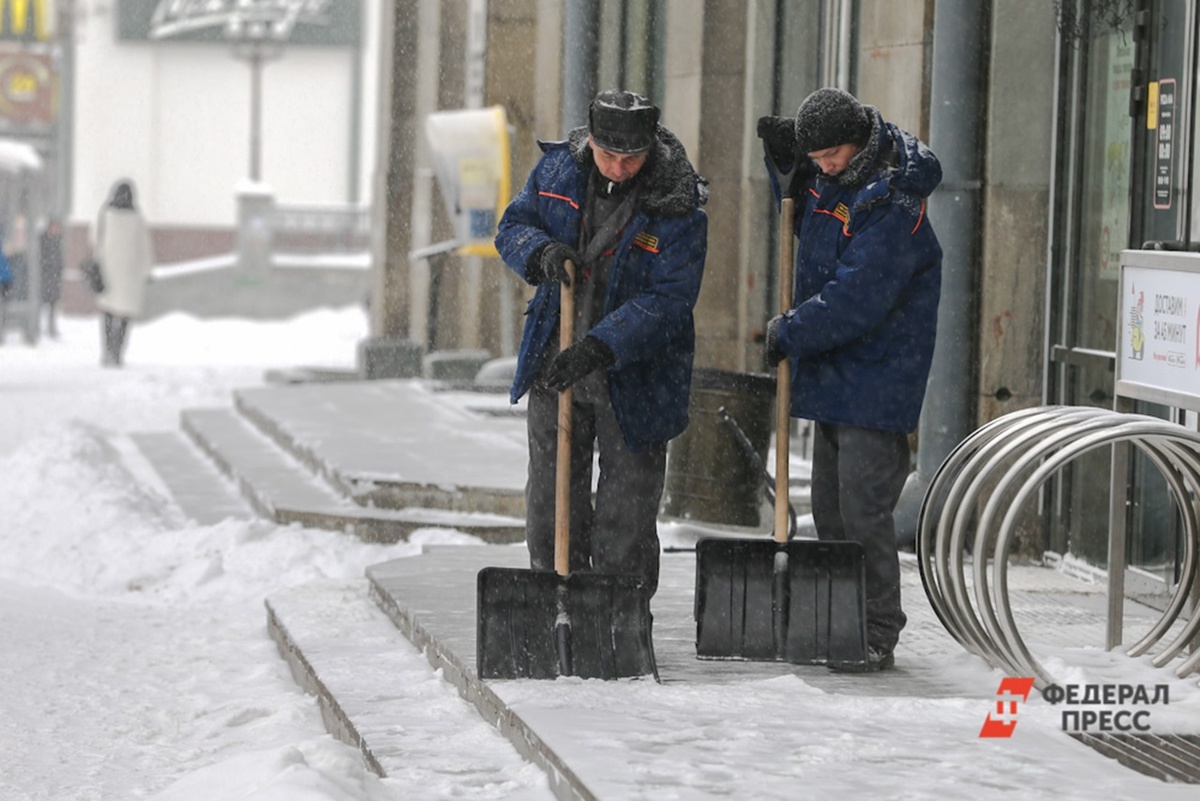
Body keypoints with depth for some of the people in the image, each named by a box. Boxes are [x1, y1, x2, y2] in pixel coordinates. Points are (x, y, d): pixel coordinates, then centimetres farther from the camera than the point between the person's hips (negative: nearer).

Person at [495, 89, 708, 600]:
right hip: (553, 367, 4)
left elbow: (667, 303, -23)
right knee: (551, 503, 14)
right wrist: (541, 252, -20)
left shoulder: (679, 209, -18)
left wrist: (597, 349, -33)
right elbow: (512, 227, 4)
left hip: (633, 380, -4)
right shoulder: (559, 167, -4)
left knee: (626, 517, 2)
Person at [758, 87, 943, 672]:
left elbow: (854, 301, -25)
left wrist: (789, 333, -13)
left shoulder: (894, 205, -20)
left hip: (875, 384, -9)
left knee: (863, 513, -10)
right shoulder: (832, 179, 8)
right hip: (831, 376, 9)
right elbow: (802, 213, 31)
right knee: (829, 510, 13)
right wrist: (784, 160, 12)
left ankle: (878, 635, -3)